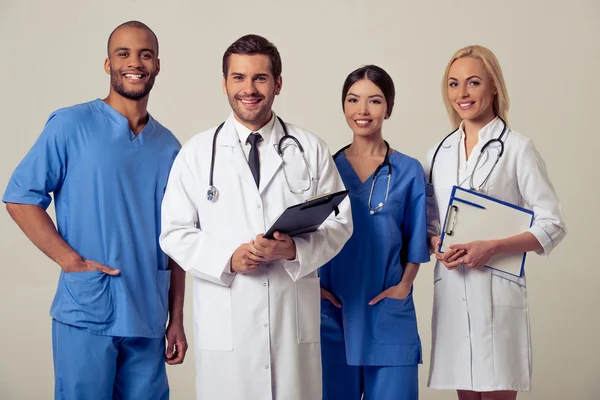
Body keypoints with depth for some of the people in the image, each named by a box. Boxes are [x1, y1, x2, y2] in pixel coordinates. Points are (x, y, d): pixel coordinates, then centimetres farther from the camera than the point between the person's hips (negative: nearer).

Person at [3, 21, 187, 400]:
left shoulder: (168, 147, 12)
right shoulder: (72, 125, -1)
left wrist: (177, 319, 11)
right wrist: (71, 261, -13)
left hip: (147, 320, 4)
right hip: (87, 314, -4)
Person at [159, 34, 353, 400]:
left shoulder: (310, 150, 6)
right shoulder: (196, 153, 5)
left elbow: (339, 222, 5)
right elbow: (175, 232, 3)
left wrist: (294, 249, -14)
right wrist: (228, 259, -13)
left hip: (295, 320, 1)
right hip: (225, 324, 0)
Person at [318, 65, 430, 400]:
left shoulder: (409, 172, 3)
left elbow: (416, 241, 6)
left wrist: (404, 286, -5)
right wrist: (314, 286, -2)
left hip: (388, 312, -1)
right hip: (333, 310, 1)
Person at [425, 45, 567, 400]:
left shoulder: (517, 149, -3)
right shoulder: (439, 153, 12)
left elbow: (552, 226, -5)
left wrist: (492, 247, -17)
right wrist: (438, 246, -3)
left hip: (496, 290, -4)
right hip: (451, 290, 5)